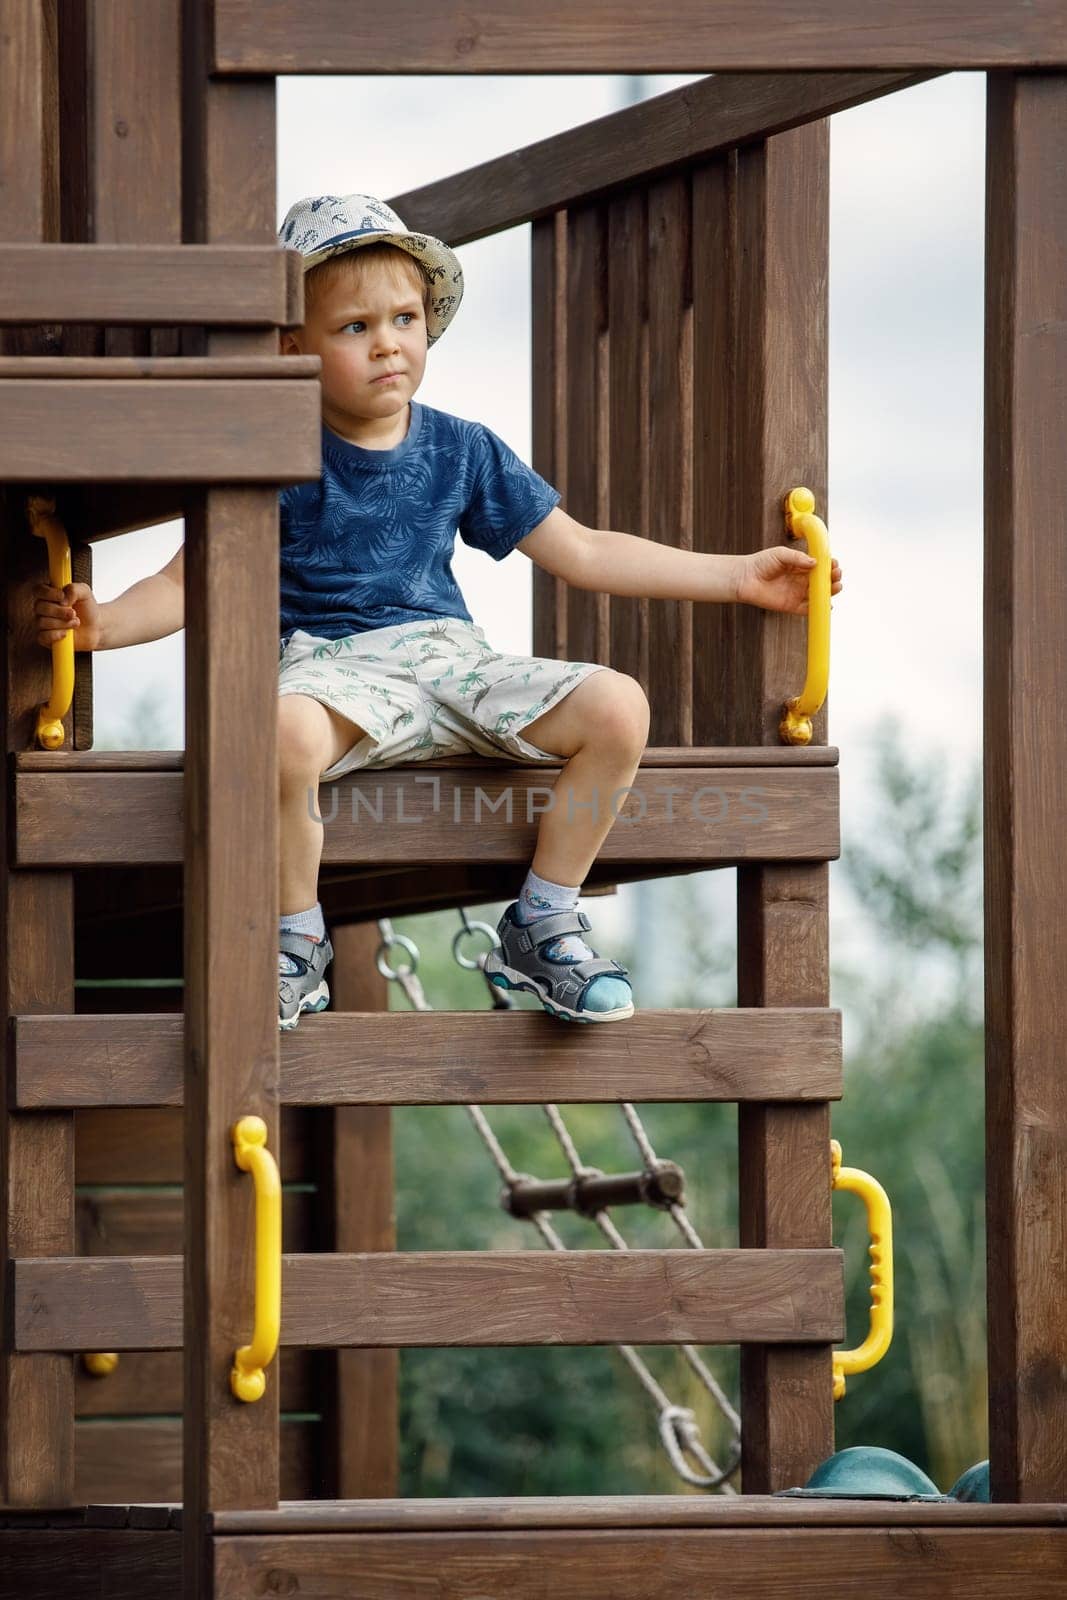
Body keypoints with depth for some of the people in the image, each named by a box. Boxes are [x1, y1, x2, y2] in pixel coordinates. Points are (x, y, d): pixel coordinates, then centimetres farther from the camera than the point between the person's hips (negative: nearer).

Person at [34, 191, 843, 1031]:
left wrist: (741, 576, 15)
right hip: (333, 668, -4)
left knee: (616, 706, -20)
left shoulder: (462, 451, 11)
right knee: (282, 731, -41)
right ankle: (298, 946, -14)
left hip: (452, 661, 4)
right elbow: (189, 583, -1)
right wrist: (101, 622, -23)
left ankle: (541, 926, -1)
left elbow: (582, 553, 17)